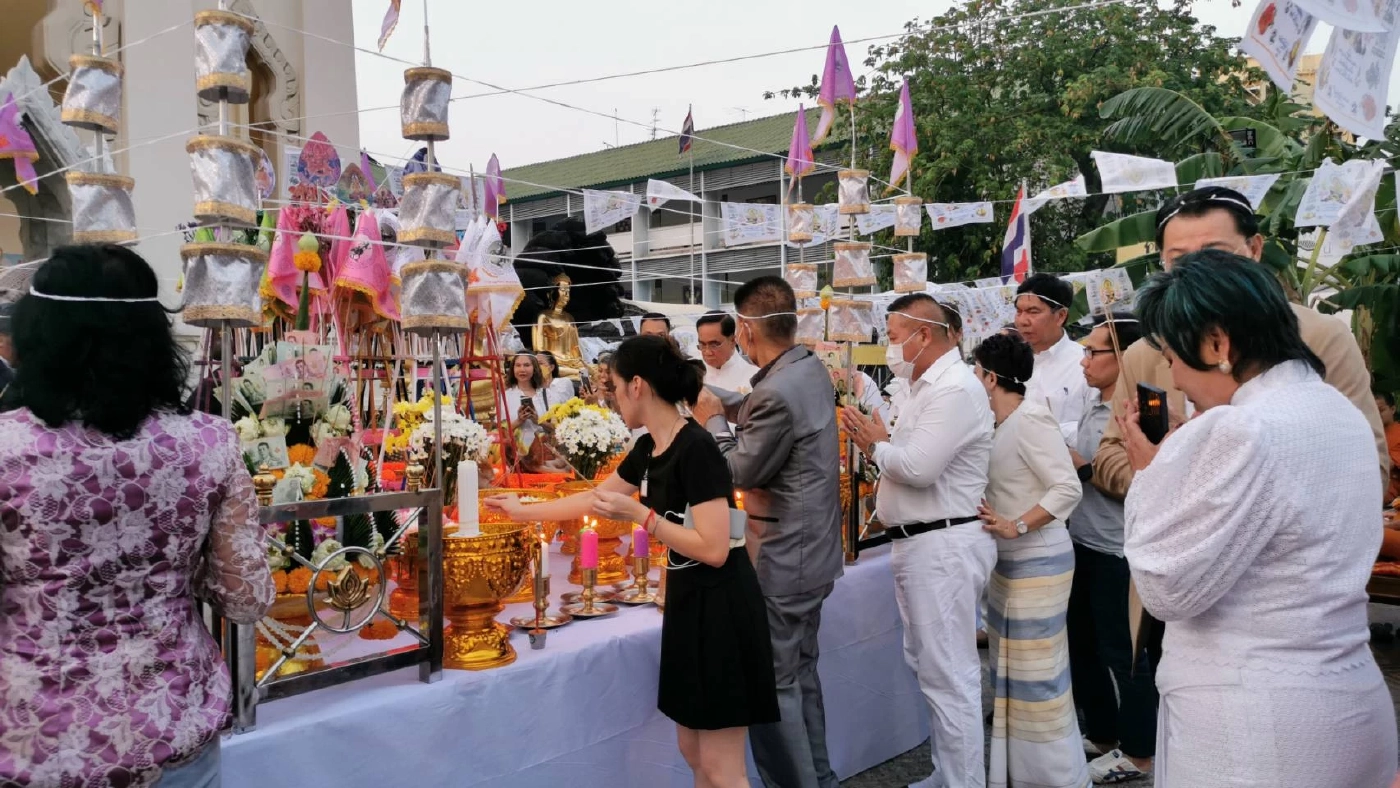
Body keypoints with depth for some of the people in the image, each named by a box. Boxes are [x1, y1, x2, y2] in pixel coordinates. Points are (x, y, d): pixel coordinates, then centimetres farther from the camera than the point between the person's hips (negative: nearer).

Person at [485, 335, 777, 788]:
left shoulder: (696, 448, -21)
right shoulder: (649, 449, 6)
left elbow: (714, 549, -25)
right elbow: (594, 498, 22)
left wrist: (638, 514, -21)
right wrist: (523, 512, 29)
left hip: (721, 606, -9)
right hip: (687, 600, 9)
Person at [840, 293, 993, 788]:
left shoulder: (955, 388, -17)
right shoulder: (928, 386, 16)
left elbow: (919, 467, -25)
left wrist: (876, 444, -8)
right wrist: (878, 444, -1)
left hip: (945, 545, -11)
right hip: (921, 543, 11)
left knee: (949, 677, -3)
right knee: (927, 666, 19)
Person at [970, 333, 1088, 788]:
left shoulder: (1030, 418, -17)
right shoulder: (1003, 424, 8)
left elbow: (1068, 488, -22)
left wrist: (1015, 526, -24)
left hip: (1038, 562, -9)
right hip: (1009, 563, 9)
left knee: (1037, 672, -1)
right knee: (1011, 669, 16)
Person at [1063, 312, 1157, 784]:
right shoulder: (1093, 402, 9)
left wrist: (1085, 468, -18)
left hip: (1118, 553, -9)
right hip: (1083, 545, 9)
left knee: (1123, 654, 5)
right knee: (1083, 646, 18)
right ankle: (1101, 735, 35)